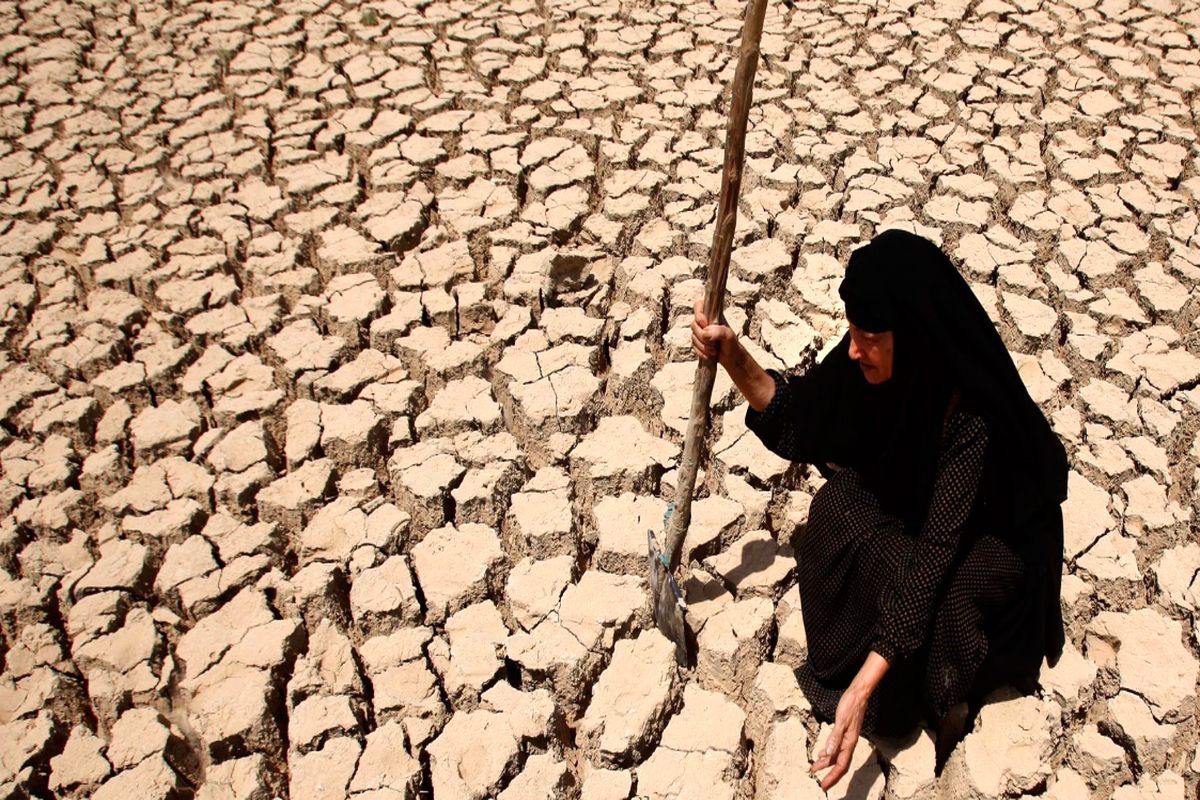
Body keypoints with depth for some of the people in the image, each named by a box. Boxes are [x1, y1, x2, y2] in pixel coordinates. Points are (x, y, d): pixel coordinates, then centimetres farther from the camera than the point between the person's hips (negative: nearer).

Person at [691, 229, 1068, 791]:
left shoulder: (972, 420, -39)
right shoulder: (880, 362, -22)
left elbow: (933, 553, -41)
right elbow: (798, 411, -7)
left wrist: (861, 688, -45)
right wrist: (731, 354, -25)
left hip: (992, 537, -5)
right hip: (913, 503, 5)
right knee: (836, 508, -24)